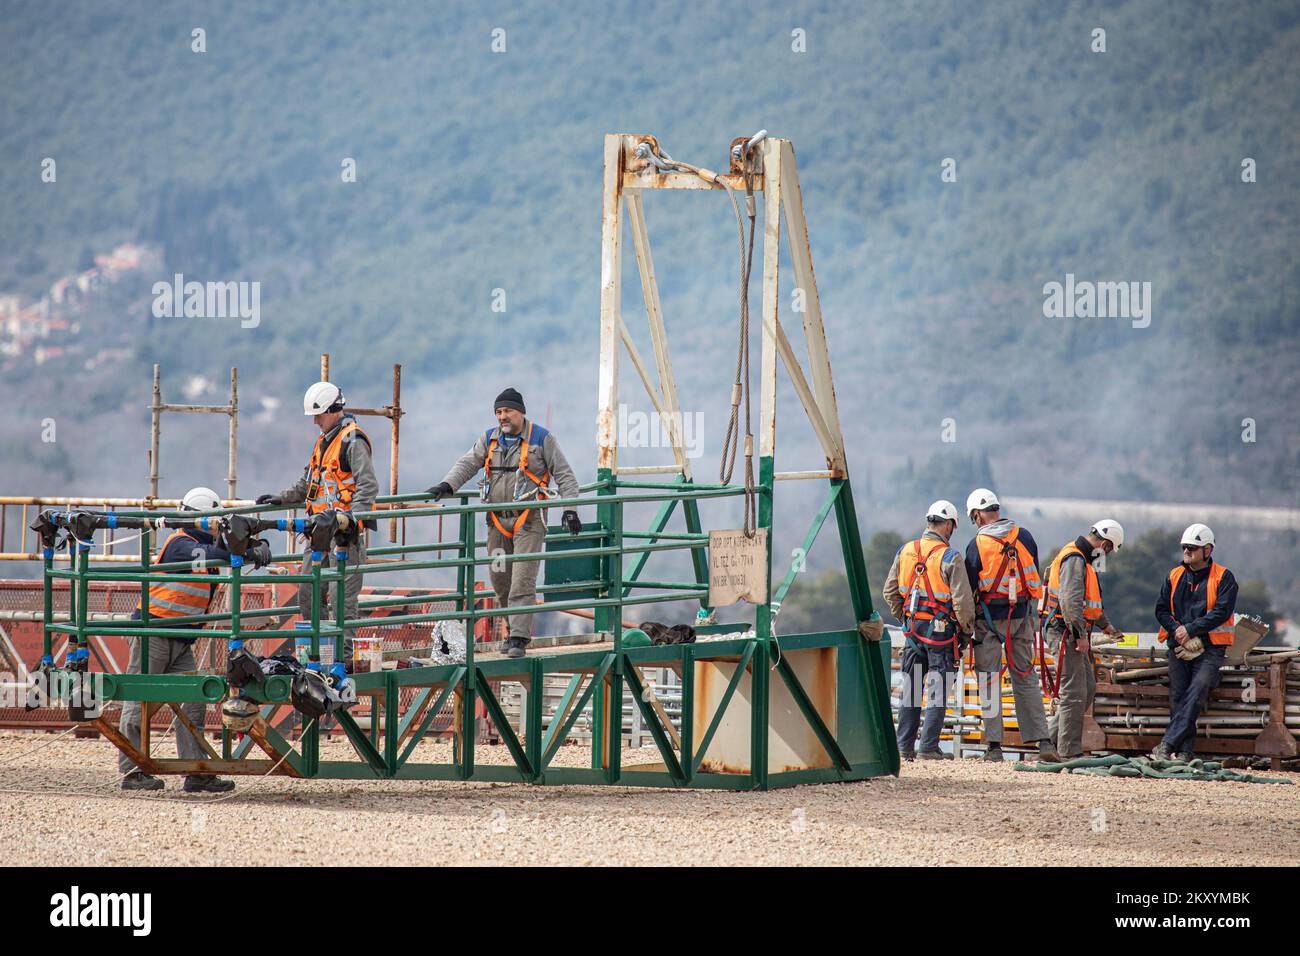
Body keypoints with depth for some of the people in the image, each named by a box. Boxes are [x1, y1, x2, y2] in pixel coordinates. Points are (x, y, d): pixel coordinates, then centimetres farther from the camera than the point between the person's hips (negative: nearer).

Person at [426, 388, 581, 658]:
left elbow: (564, 475, 2)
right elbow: (467, 464, 7)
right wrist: (447, 486, -10)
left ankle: (519, 639, -14)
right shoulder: (490, 439, 11)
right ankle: (518, 628, 25)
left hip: (529, 520, -5)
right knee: (500, 579, 7)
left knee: (522, 580, -13)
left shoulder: (542, 439, -1)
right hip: (498, 521, 5)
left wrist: (569, 509, -6)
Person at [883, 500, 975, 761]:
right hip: (941, 629, -5)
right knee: (937, 690, 2)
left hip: (913, 629, 5)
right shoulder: (950, 557, -13)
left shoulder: (905, 552, 3)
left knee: (911, 687, 12)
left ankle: (905, 745, 12)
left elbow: (890, 592, 9)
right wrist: (967, 629, 0)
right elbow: (962, 599, -14)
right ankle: (928, 747, 0)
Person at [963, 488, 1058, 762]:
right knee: (1025, 678, 9)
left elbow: (969, 588, -4)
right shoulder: (1024, 537, 3)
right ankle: (1043, 741, 2)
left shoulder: (977, 544, -9)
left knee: (989, 682, 2)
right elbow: (1035, 579, 9)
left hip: (990, 617, -4)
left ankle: (994, 745, -1)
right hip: (1021, 616, 4)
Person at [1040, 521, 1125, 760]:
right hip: (1064, 632, -11)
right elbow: (1070, 601, -25)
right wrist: (1081, 634, -27)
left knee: (1088, 689, 14)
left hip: (1072, 634, 11)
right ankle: (1069, 752, -5)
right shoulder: (1074, 560, -15)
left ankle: (1053, 736, 18)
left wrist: (1105, 625, 42)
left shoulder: (1081, 559, 19)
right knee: (1074, 694, -8)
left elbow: (1088, 598, 33)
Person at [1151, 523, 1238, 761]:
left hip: (1210, 649, -4)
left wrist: (1190, 629, -14)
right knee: (1178, 695, -7)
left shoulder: (1224, 577, 0)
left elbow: (1222, 612, -10)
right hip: (1179, 647, 4)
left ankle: (1167, 744, -29)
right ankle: (1185, 751, -7)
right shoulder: (1175, 576, 14)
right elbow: (1161, 609, 9)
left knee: (1196, 691, -21)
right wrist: (1178, 632, -9)